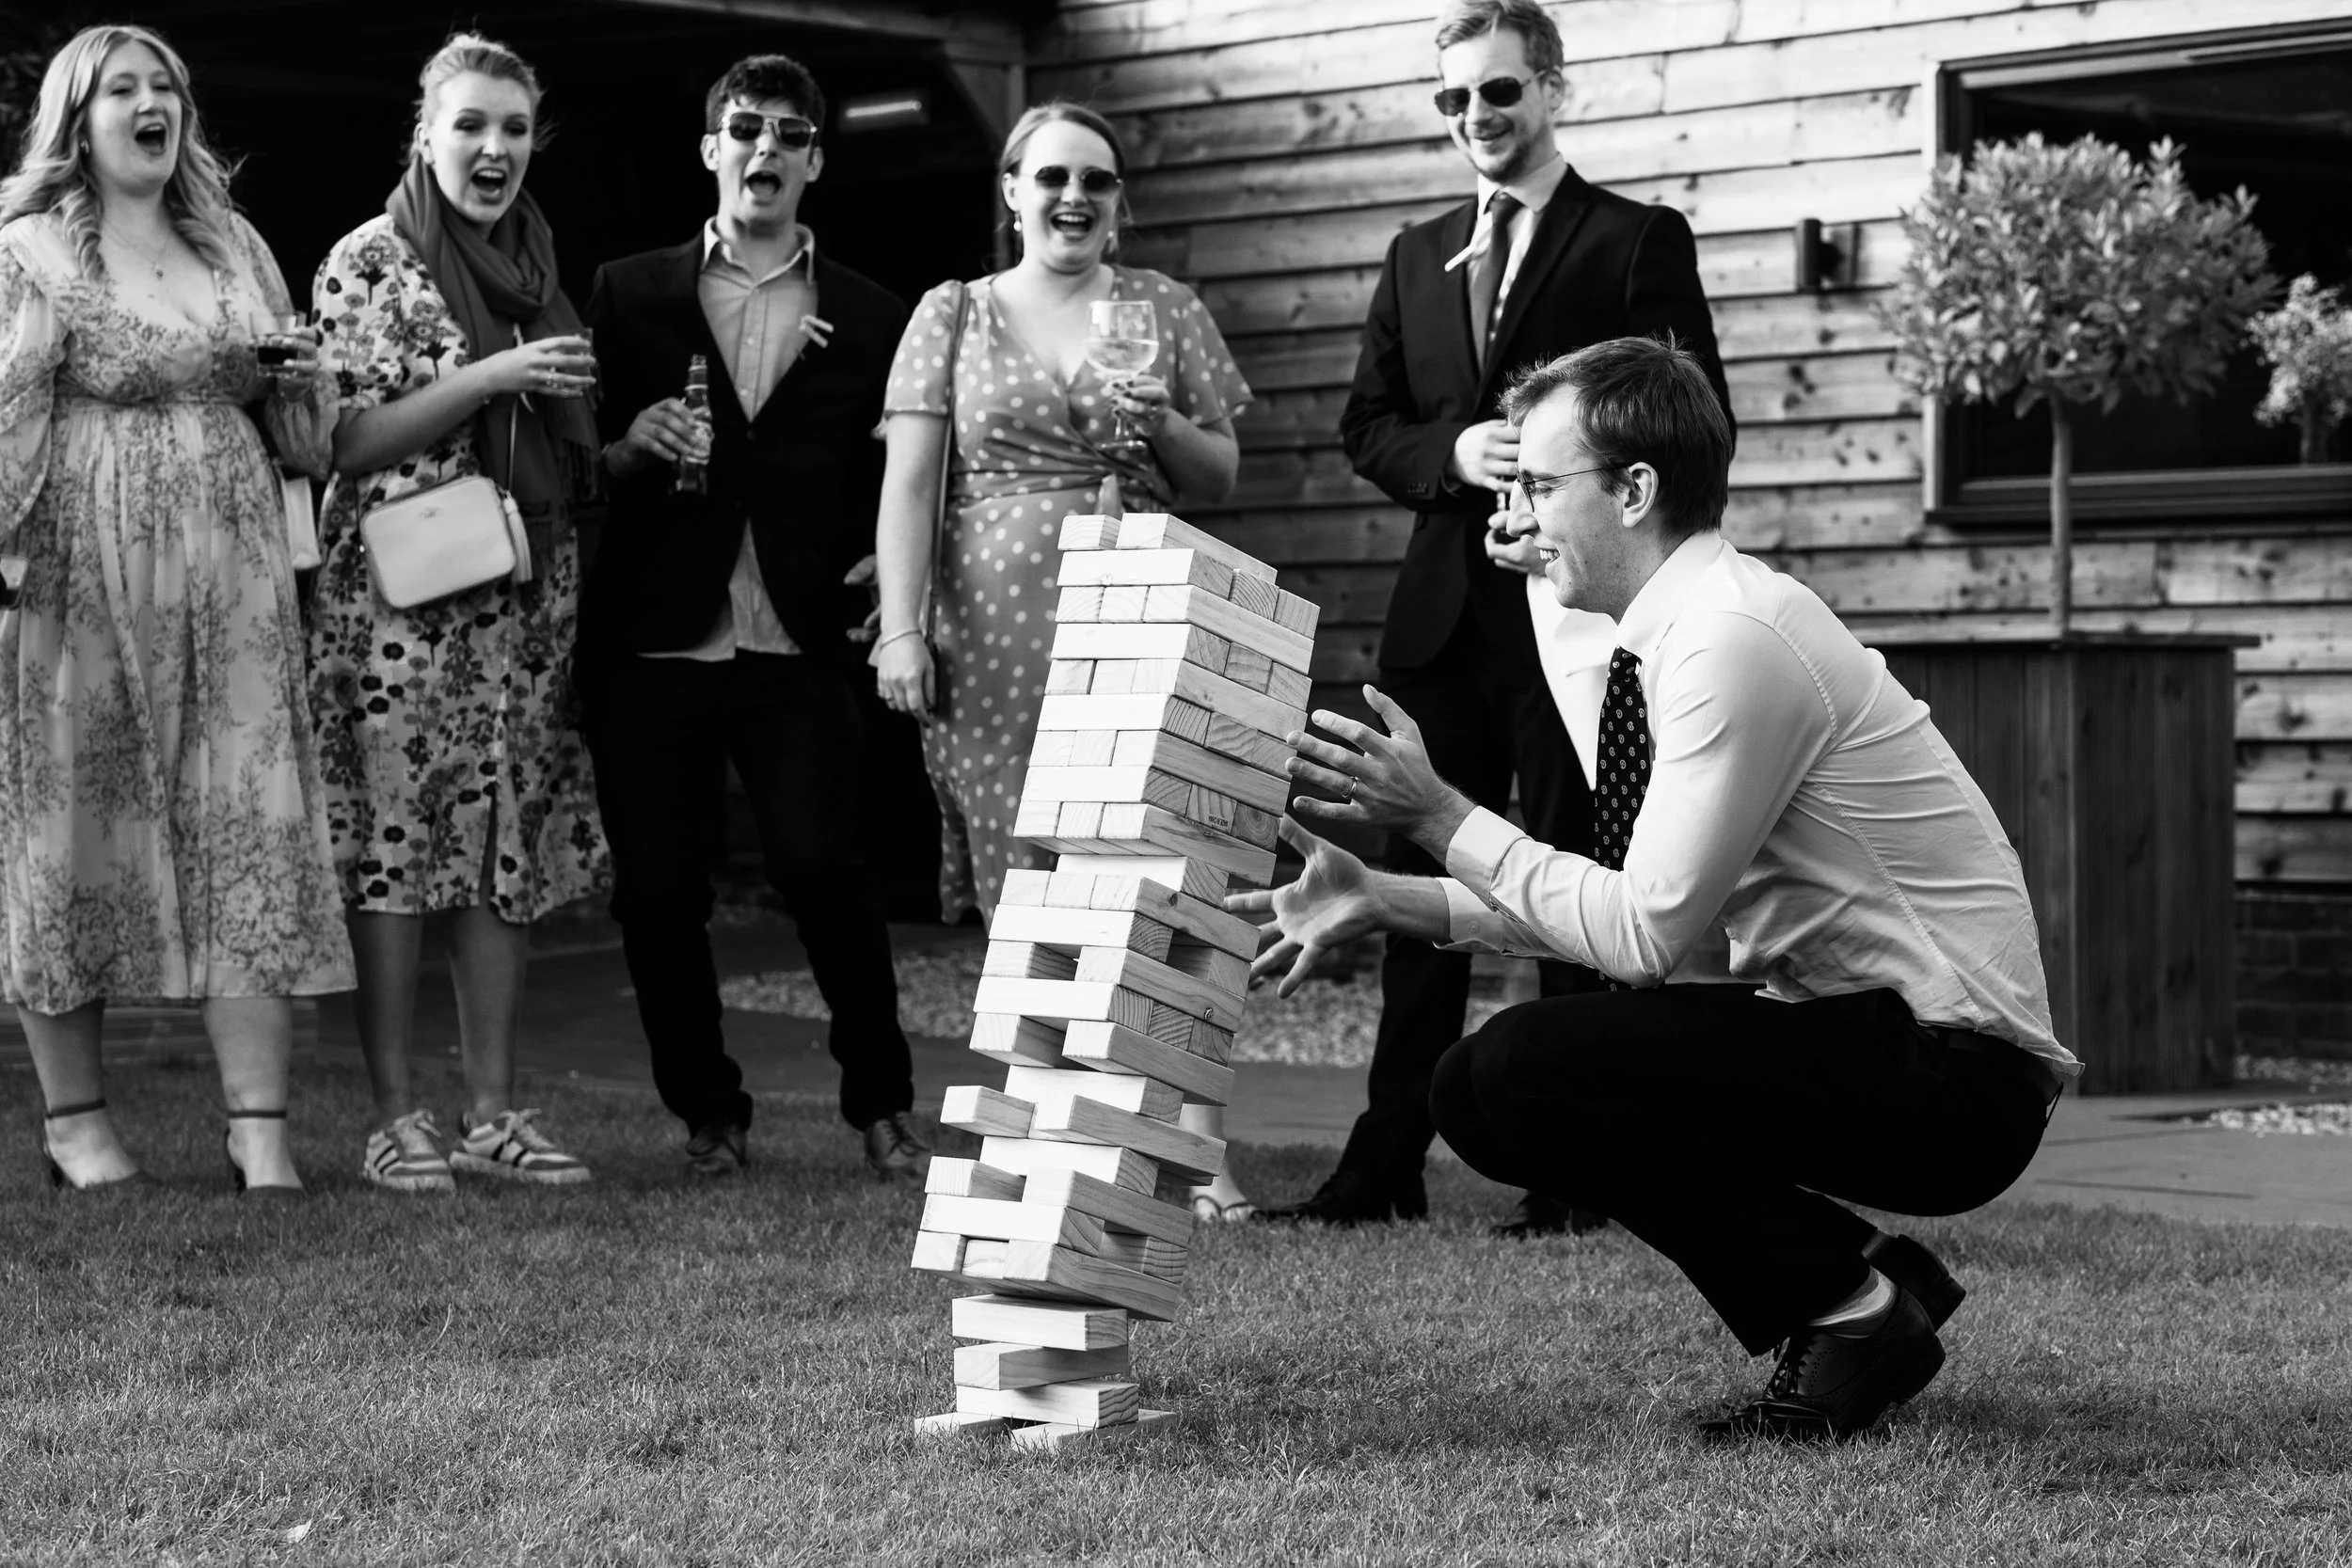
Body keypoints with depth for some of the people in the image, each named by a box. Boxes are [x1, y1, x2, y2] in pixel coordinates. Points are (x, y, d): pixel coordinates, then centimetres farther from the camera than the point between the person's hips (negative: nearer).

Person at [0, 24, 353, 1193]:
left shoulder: (233, 246, 15)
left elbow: (301, 424, 24)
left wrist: (301, 371, 3)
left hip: (229, 580, 4)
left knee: (250, 834, -3)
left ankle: (261, 1129, -3)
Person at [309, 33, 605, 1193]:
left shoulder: (535, 266, 16)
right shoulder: (367, 261, -3)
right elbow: (345, 440, -10)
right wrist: (494, 376, -17)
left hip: (526, 596, 6)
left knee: (508, 844, 5)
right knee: (389, 845, -6)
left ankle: (494, 1110, 10)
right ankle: (394, 1116, 1)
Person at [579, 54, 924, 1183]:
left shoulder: (868, 319, 11)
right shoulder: (629, 295, 10)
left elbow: (890, 484, 14)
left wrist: (885, 571, -4)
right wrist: (630, 446, -10)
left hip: (800, 652, -1)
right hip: (651, 649, 1)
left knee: (819, 867, -11)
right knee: (658, 893, 2)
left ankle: (882, 1105, 6)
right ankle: (708, 1113, 19)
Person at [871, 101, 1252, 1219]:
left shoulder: (1163, 309, 12)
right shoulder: (954, 316, 10)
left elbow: (1220, 477, 13)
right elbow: (909, 484, 4)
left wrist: (1161, 425, -7)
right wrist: (900, 626, -6)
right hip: (996, 634, 0)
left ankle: (1196, 1147, -11)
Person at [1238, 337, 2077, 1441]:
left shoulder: (1735, 641, -20)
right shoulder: (1696, 628, 10)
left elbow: (1646, 932, -23)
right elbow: (1634, 907, 15)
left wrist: (1443, 817, -15)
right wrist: (1381, 902, 9)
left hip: (1951, 1081, -10)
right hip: (1862, 1054, 10)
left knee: (1523, 1064, -21)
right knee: (1477, 1090, 6)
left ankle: (1854, 1309, -6)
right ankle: (1854, 1283, 9)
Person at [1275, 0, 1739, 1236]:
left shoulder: (1639, 242, -1)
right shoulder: (1417, 256, 16)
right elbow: (1365, 425, 13)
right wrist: (1453, 454, -7)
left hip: (1573, 610, -5)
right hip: (1443, 612, 5)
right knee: (1421, 885, 7)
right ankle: (1384, 1166, 12)